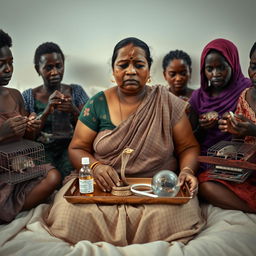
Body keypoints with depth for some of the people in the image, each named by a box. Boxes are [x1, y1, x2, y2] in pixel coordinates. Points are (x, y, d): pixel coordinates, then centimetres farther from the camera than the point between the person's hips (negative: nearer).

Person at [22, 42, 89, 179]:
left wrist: (74, 110, -13)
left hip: (70, 147, 1)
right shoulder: (28, 96, 8)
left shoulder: (76, 91, 10)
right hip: (42, 149, -1)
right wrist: (47, 111, -14)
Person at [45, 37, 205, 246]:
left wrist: (187, 170, -16)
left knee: (180, 214, -30)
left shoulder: (167, 103, 3)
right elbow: (77, 148, 4)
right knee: (69, 212, -27)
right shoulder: (98, 103, 4)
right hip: (106, 186, 0)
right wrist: (95, 166, -17)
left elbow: (188, 147, 5)